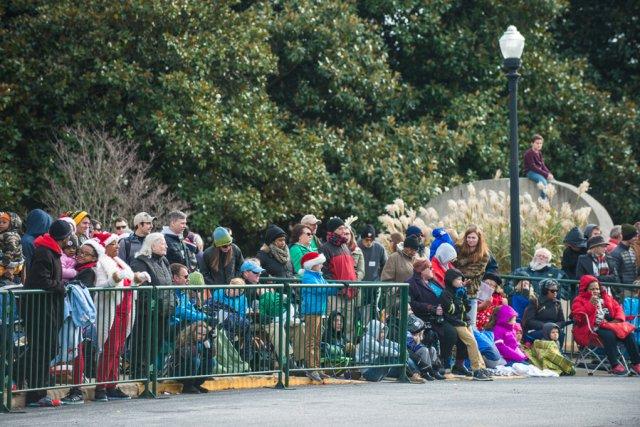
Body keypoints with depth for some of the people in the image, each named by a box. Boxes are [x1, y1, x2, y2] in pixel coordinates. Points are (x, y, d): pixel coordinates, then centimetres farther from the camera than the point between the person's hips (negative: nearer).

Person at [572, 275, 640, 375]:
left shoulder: (606, 298, 23)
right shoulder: (579, 300, 5)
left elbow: (618, 308, 21)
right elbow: (579, 317, -11)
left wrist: (618, 319, -1)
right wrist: (590, 305, -17)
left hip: (610, 325, 6)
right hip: (592, 329, -6)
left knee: (628, 334, -17)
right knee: (609, 335, -36)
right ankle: (615, 366, -37)